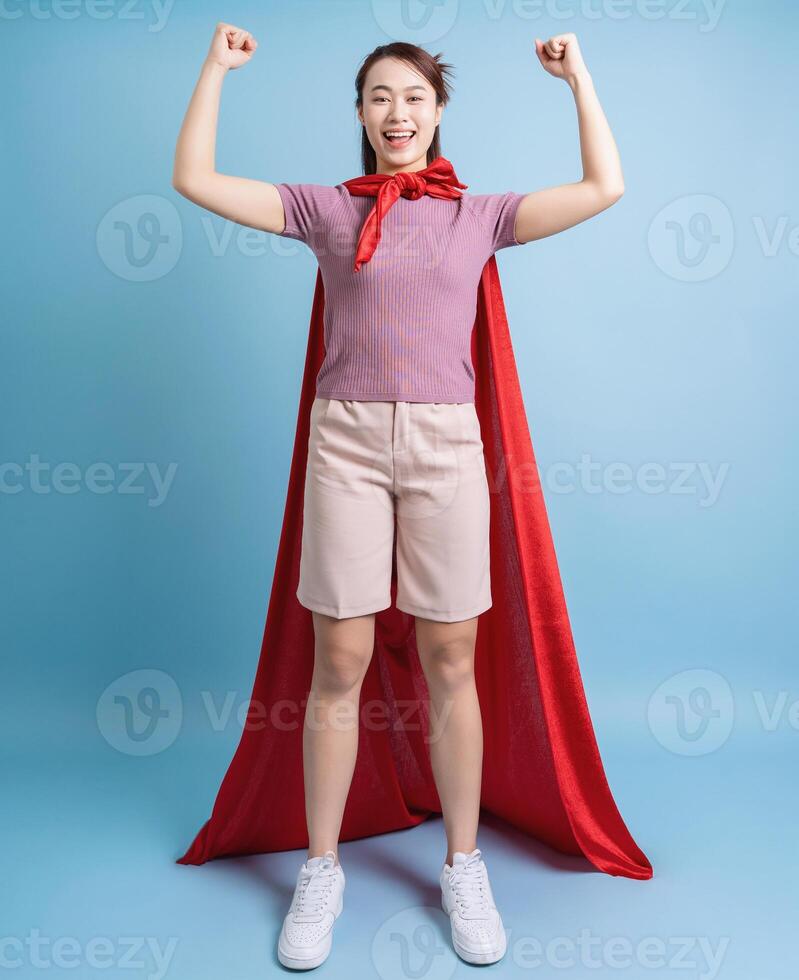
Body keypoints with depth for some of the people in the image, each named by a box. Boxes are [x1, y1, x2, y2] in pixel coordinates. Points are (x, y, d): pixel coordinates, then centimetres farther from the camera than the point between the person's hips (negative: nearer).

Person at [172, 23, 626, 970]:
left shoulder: (481, 214, 12)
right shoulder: (325, 207, 11)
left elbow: (605, 187, 7)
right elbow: (194, 180, 8)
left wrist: (576, 74, 11)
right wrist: (217, 66, 9)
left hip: (445, 441, 1)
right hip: (345, 438, 0)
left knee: (450, 661, 4)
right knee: (339, 661, 2)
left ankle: (464, 870, 22)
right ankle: (320, 872, 20)